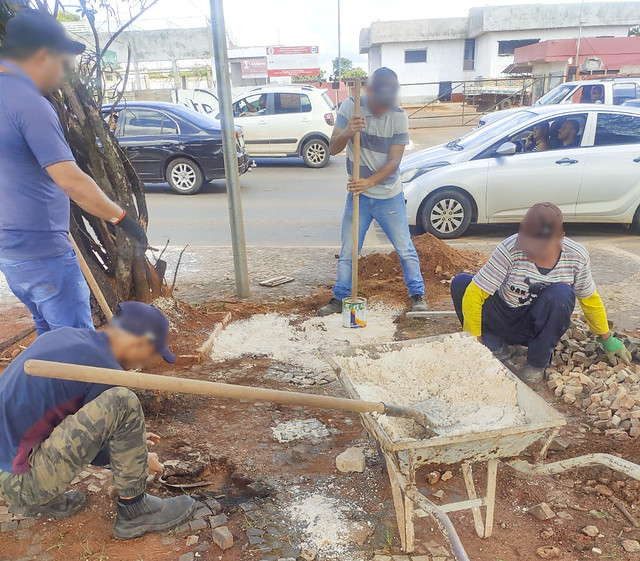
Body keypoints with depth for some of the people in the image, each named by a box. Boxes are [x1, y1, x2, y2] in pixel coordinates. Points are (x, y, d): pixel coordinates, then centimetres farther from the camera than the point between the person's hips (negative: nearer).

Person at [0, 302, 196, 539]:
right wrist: (140, 460, 12)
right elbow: (92, 450, -5)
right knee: (123, 403, -18)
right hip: (19, 481, -9)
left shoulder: (62, 334, 5)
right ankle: (133, 510, -3)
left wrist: (129, 436, 27)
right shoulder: (106, 371, -19)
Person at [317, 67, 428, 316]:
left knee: (405, 249, 8)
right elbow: (333, 148, -13)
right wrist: (347, 132, -35)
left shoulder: (399, 116, -12)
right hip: (358, 195, 1)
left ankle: (417, 294, 26)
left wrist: (369, 182, -32)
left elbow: (394, 160, -16)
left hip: (390, 197, -1)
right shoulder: (350, 107, -10)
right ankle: (339, 298, 24)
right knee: (348, 252, 8)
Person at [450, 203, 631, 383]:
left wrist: (607, 340, 12)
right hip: (503, 319, -1)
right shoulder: (511, 249, -26)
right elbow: (473, 294, -26)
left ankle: (538, 361, -11)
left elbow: (590, 300, 3)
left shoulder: (577, 256, -15)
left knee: (561, 293, -33)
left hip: (539, 326, 1)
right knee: (460, 282, -25)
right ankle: (494, 346, -8)